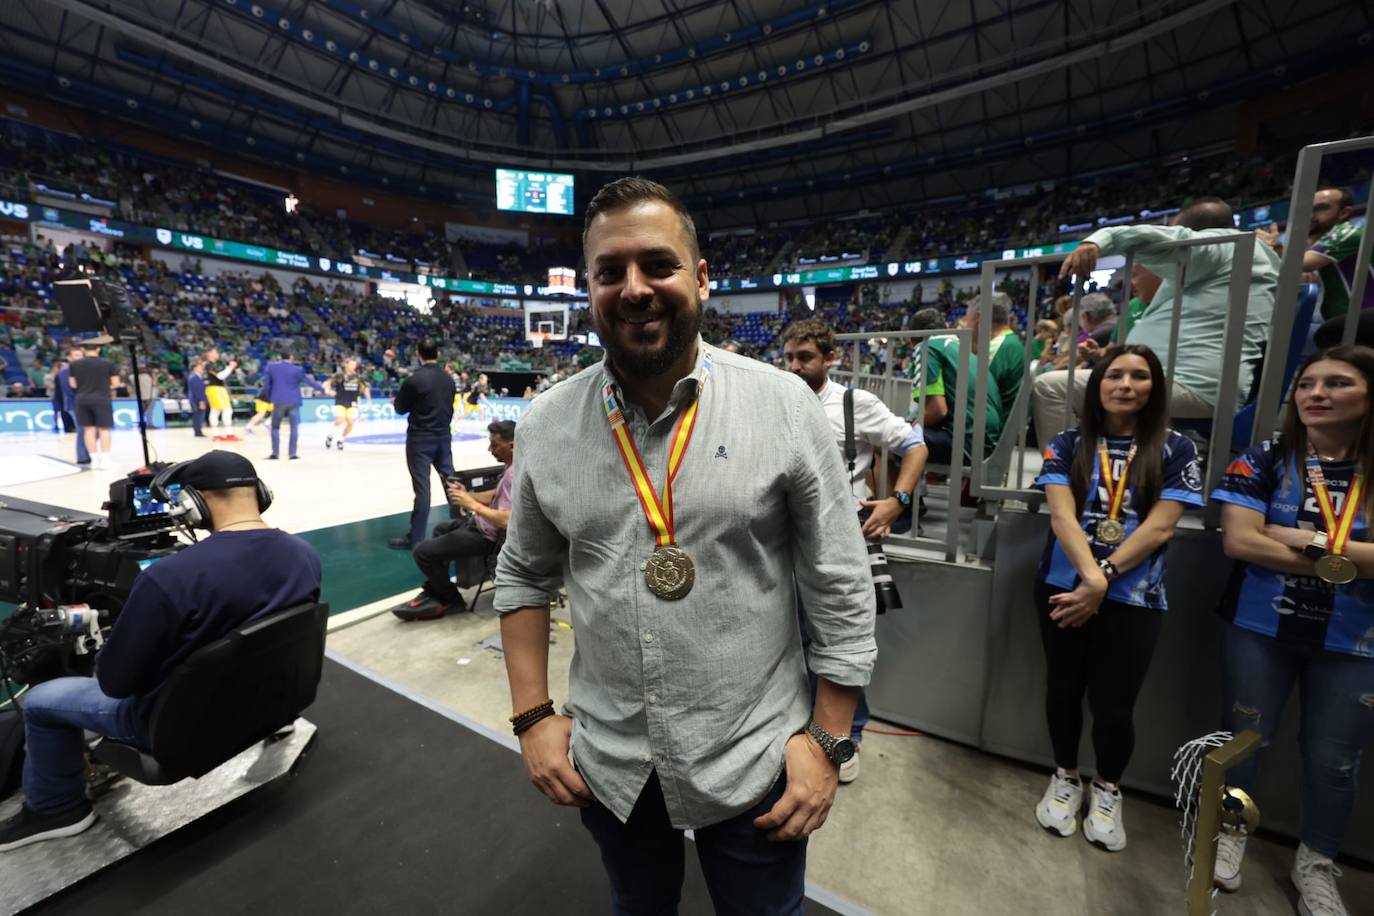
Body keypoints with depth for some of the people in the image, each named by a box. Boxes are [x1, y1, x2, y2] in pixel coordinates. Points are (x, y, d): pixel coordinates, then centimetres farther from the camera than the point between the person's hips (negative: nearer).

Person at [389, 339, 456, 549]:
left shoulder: (415, 379, -13)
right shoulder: (448, 378, 3)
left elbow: (400, 408, -1)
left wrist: (397, 401, 20)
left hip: (420, 439, -5)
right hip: (444, 436, 5)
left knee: (422, 488, -2)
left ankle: (415, 538, 6)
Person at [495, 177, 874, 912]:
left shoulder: (785, 405, -15)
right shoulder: (545, 424, -7)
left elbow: (840, 587, -9)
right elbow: (524, 576, 4)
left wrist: (828, 741, -6)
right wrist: (532, 716, 0)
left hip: (752, 762, -2)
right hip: (605, 761, 3)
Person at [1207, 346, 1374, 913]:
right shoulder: (1263, 462, -5)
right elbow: (1238, 542, -14)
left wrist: (1309, 540, -16)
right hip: (1260, 627, -1)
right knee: (1245, 735, 11)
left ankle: (1316, 863, 35)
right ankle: (1229, 833, 32)